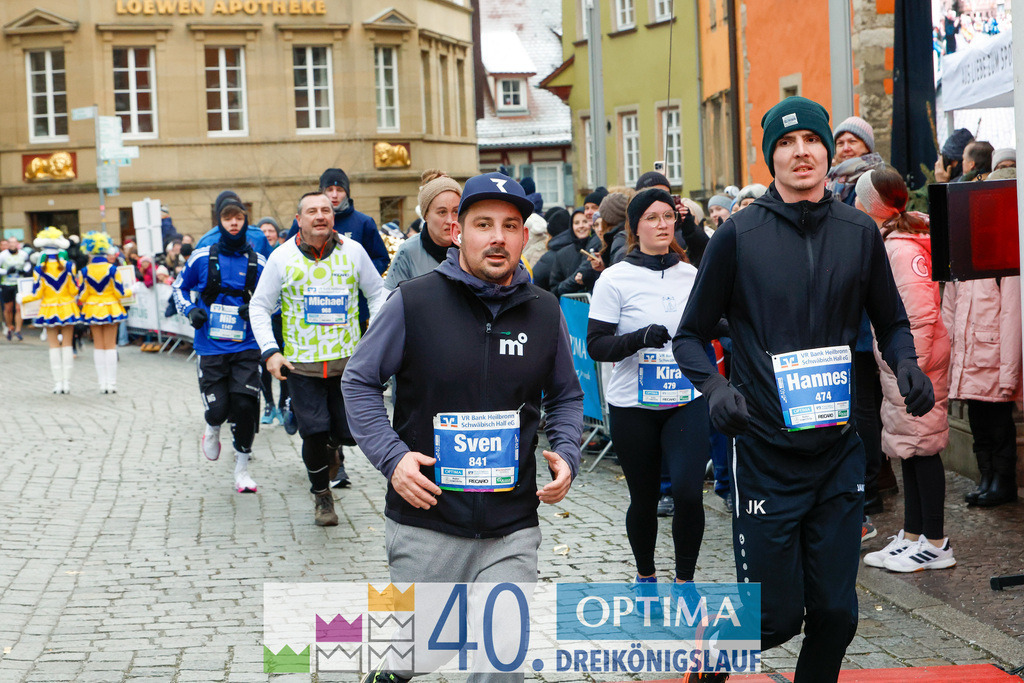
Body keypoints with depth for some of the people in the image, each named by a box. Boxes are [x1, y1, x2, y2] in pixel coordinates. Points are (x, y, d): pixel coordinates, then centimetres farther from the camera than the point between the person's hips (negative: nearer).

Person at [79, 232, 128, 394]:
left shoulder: (85, 271, -7)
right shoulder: (112, 269, -11)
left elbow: (83, 295, -4)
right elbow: (120, 292, -9)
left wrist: (80, 302, 18)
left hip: (92, 310, 1)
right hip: (110, 309, -1)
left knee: (98, 346, 10)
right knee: (110, 345, 6)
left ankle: (102, 383, 9)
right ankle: (111, 382, 4)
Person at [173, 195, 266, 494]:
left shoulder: (258, 263, 1)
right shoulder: (202, 257, 0)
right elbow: (179, 287, 15)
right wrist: (190, 310, -4)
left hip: (245, 347, 0)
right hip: (211, 347, 0)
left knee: (245, 405, -10)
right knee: (217, 409, -7)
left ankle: (242, 469, 9)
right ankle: (213, 430, 33)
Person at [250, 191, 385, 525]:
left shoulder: (353, 251, 2)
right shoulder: (282, 257, -1)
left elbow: (377, 294, 12)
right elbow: (260, 307, 6)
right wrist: (269, 351, -6)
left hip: (348, 359, 1)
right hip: (301, 363, -1)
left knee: (351, 431, 0)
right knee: (313, 434, -5)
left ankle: (332, 448, 38)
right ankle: (321, 495, 20)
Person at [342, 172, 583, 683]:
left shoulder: (544, 311, 5)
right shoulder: (413, 302, -6)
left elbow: (566, 395, 18)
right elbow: (359, 381, 1)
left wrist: (566, 455, 0)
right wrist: (391, 456, -12)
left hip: (513, 530, 2)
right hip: (425, 527, -2)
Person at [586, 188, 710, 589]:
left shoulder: (691, 274, 5)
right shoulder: (616, 279, -5)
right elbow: (596, 345, -9)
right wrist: (639, 338, -24)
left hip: (687, 401, 2)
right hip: (633, 405, -2)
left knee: (688, 491, -12)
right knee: (644, 498, 9)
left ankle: (685, 579, 8)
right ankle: (645, 575, 32)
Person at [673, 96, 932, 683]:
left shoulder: (859, 233, 4)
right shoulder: (739, 236, -5)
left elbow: (891, 321, 15)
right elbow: (690, 336, 1)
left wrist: (905, 363, -7)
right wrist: (713, 385, -19)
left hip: (840, 451, 3)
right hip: (767, 454, -3)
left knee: (836, 613, 7)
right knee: (777, 618, 0)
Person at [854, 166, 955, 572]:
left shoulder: (902, 248, -19)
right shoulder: (888, 242, 11)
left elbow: (921, 314, -23)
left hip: (914, 359, -10)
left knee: (921, 447, -3)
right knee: (909, 448, 14)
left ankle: (935, 545, 4)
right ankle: (912, 535, 22)